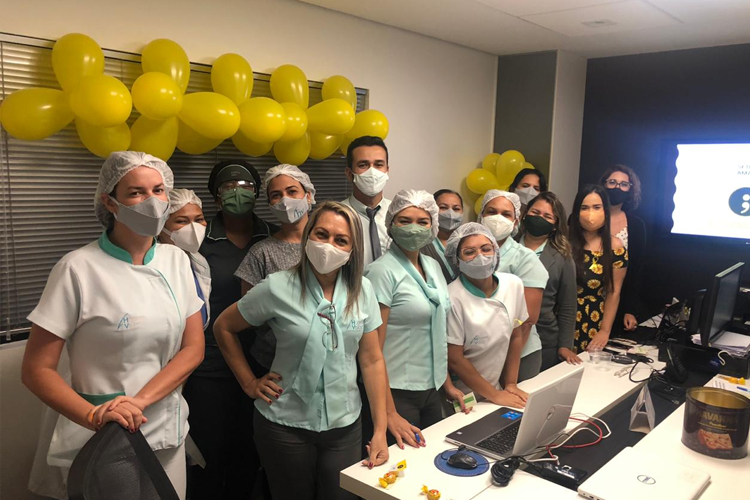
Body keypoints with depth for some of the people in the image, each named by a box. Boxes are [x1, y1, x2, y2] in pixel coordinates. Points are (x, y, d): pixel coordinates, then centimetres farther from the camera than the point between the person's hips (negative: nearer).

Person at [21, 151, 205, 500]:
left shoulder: (176, 260, -1)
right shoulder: (78, 269, -15)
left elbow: (193, 348, -3)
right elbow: (36, 369, -12)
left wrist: (140, 400, -17)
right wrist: (94, 417, -27)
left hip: (168, 432, 4)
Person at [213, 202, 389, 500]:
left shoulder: (362, 290, -4)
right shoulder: (278, 288, -12)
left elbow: (372, 361, -1)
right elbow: (224, 328, 1)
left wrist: (380, 430, -3)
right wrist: (249, 383, -1)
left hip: (345, 427, 2)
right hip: (285, 425, -2)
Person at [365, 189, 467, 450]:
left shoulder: (433, 266, 7)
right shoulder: (383, 271, -16)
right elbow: (373, 348, -18)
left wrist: (447, 383, 16)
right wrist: (389, 414, -21)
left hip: (431, 389, 7)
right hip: (397, 391, -7)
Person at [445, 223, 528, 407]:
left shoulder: (514, 284, -6)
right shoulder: (453, 298, -22)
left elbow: (516, 336, 5)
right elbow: (454, 359, -16)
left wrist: (510, 385, 5)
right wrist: (494, 395, -11)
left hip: (497, 389, 5)